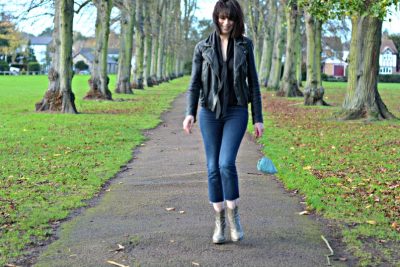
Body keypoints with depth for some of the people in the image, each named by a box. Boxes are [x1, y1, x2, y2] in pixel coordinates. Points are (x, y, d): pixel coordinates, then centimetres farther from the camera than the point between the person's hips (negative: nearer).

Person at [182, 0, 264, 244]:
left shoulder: (245, 45, 2)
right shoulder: (203, 47, 2)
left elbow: (253, 82, 3)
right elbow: (195, 83, 2)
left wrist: (258, 118, -1)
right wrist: (190, 113, -12)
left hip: (236, 112, -1)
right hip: (210, 112, 1)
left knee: (227, 163, -17)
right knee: (213, 167, 3)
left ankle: (233, 214, 4)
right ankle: (220, 221, 16)